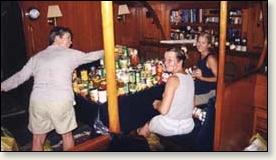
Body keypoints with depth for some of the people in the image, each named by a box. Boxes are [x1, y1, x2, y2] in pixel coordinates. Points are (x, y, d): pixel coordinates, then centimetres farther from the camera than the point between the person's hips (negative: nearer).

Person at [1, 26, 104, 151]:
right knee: (67, 135, 16)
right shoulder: (70, 54, 6)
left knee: (38, 139, 15)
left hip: (38, 101, 3)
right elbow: (90, 56, 19)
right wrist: (105, 51, 36)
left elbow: (19, 77, 16)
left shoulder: (37, 57, 15)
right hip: (61, 101, -3)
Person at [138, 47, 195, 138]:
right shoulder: (190, 77, 2)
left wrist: (156, 104, -1)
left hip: (171, 127, -7)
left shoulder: (173, 79, -21)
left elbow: (163, 110, -23)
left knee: (145, 127, 23)